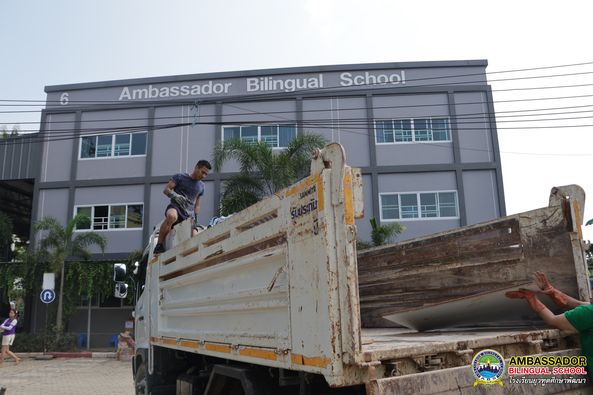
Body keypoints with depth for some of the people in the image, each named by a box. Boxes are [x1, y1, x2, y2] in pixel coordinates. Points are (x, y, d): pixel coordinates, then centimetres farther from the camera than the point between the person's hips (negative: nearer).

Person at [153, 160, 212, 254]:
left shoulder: (201, 186, 20)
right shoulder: (180, 177, 6)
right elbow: (166, 189, 0)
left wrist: (195, 218, 10)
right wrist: (176, 196, -19)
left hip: (189, 214, 5)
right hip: (175, 207, -5)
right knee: (172, 216, -39)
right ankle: (159, 245, -25)